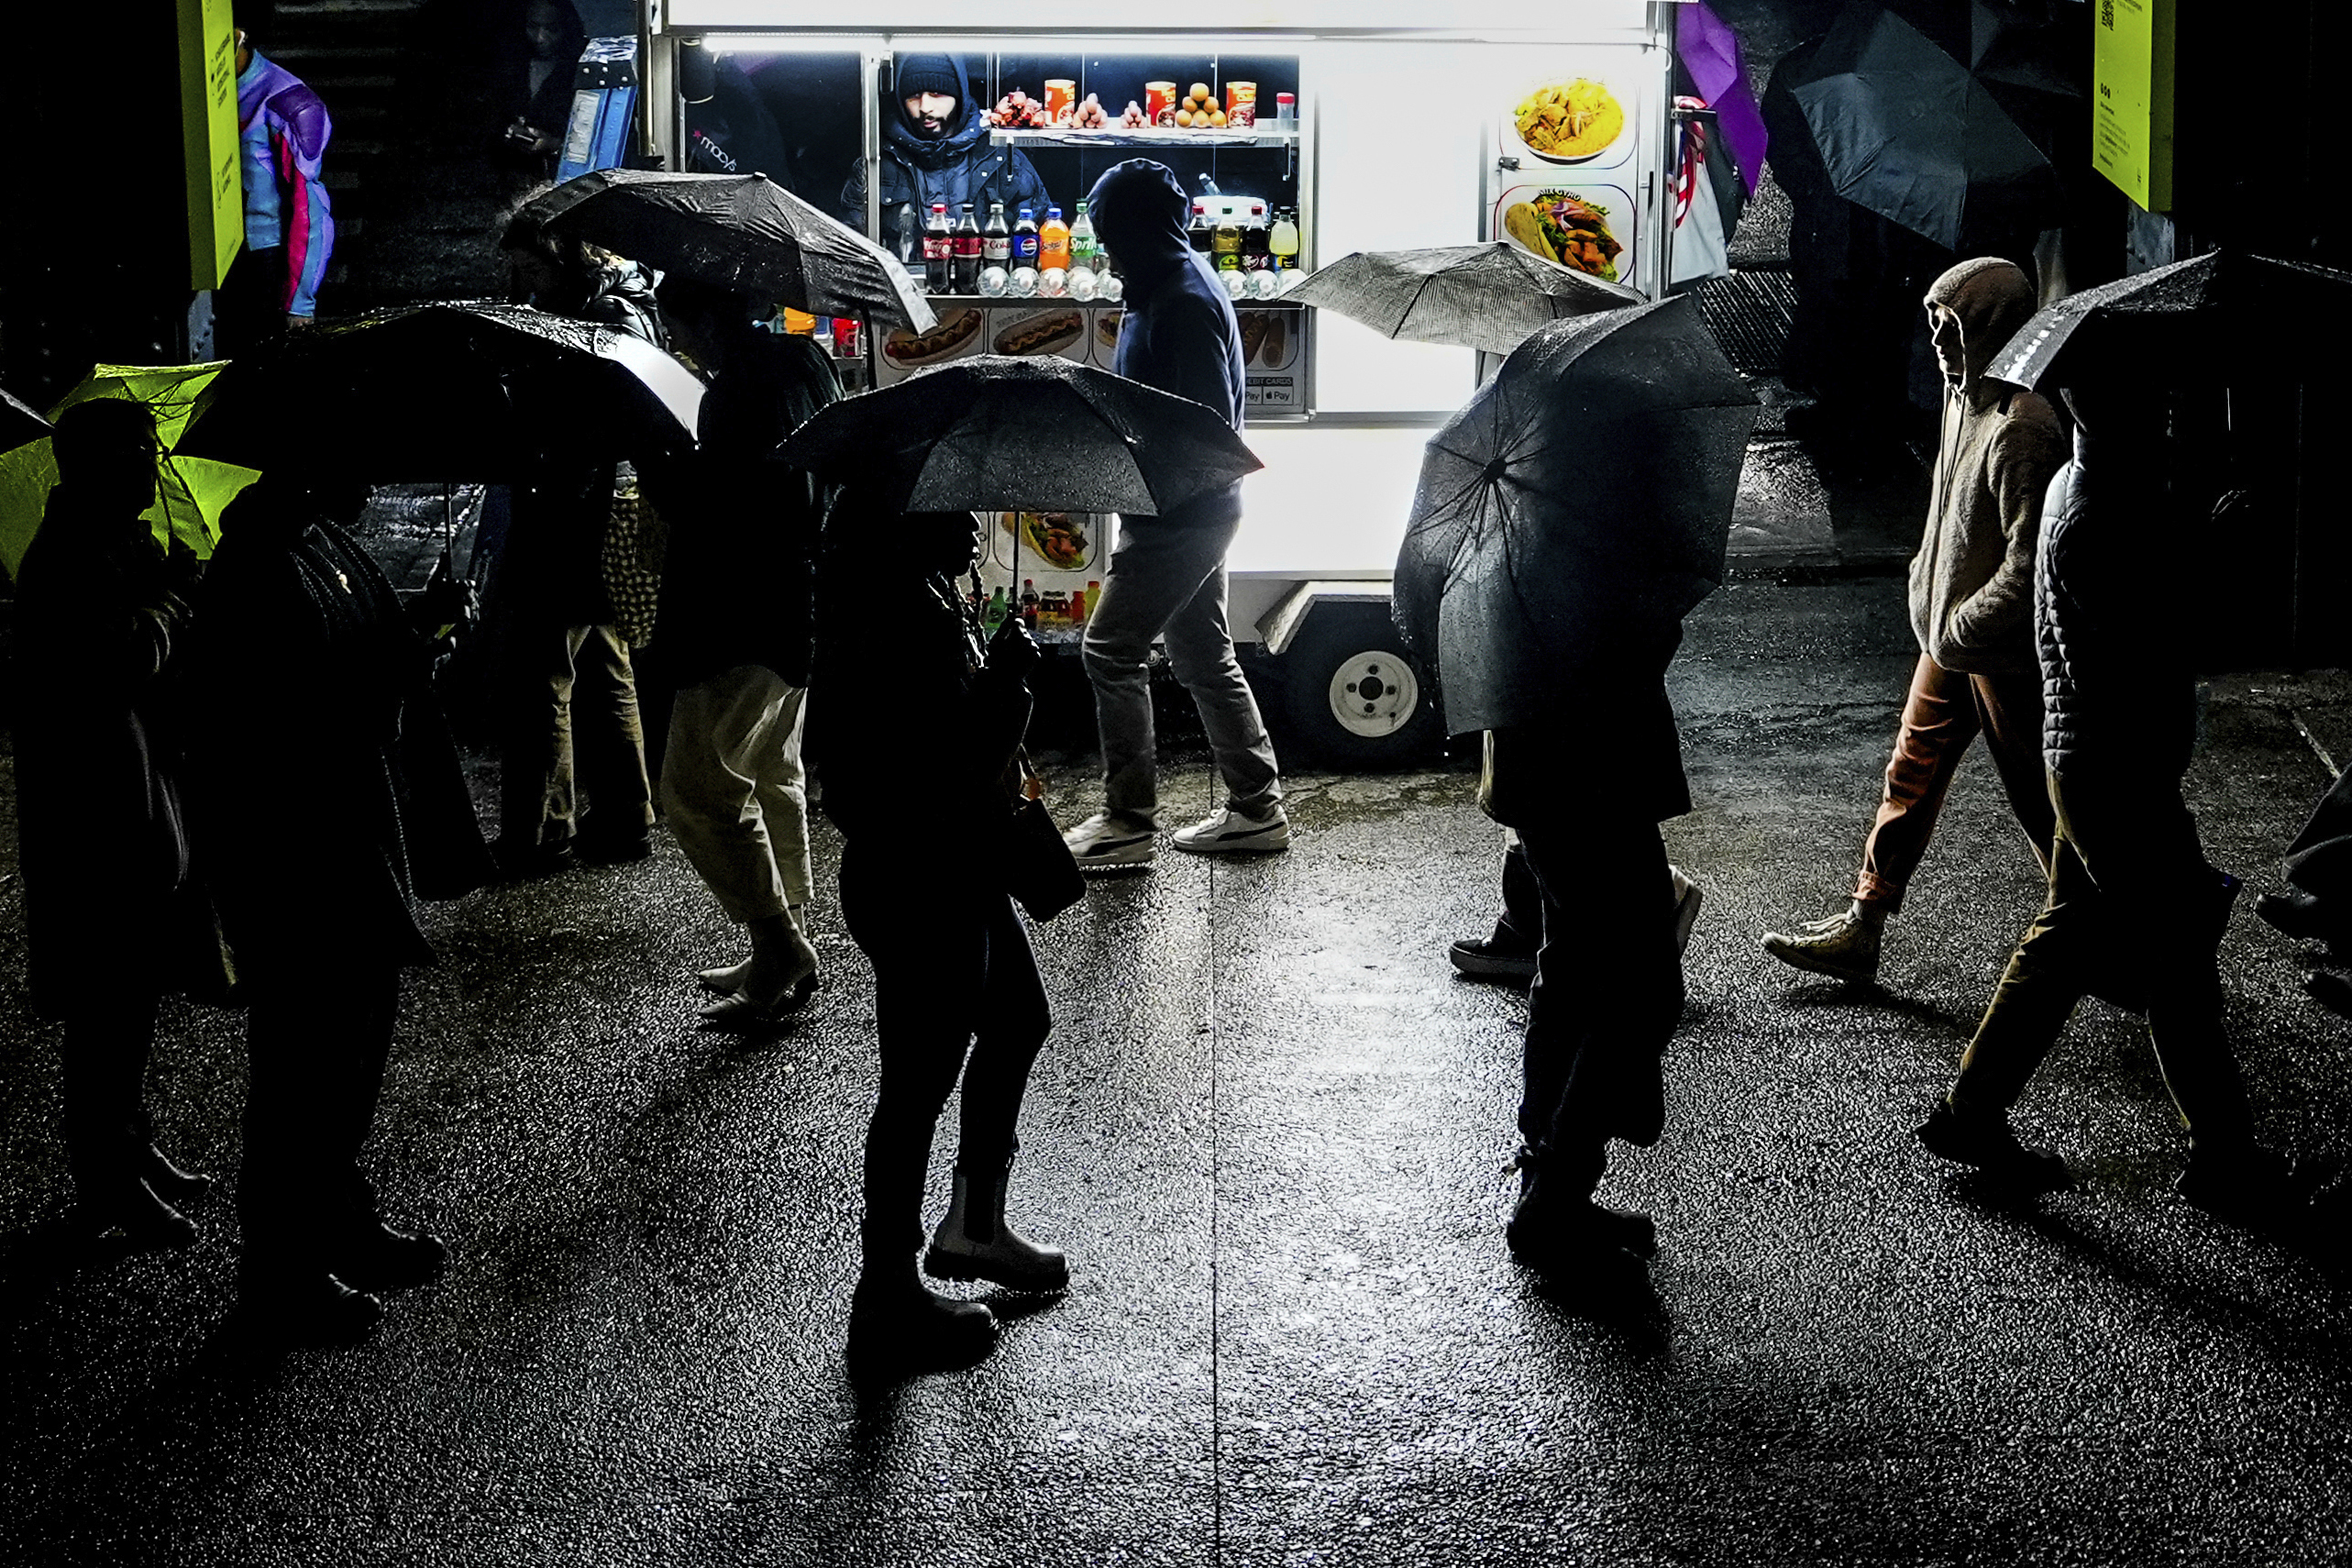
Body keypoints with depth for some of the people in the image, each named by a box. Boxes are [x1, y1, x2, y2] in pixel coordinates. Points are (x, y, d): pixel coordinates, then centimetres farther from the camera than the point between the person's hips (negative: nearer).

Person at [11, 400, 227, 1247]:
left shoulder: (119, 548, 13)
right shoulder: (67, 559, -18)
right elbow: (122, 664, -28)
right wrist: (171, 596, -15)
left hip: (141, 797, 10)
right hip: (93, 811, -10)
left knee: (133, 993, 18)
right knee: (108, 1005, -3)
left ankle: (130, 1151, 30)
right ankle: (108, 1184, 5)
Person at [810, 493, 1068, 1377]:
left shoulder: (921, 595, 6)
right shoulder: (909, 616, -27)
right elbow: (958, 763, -30)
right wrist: (1008, 678, -20)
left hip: (955, 872, 11)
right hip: (920, 887, -11)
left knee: (1017, 1022, 26)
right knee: (921, 1081, 2)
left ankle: (976, 1224, 40)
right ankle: (888, 1300, 16)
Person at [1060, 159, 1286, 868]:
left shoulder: (1182, 302, -18)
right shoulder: (1178, 285, 14)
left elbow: (1208, 418, -23)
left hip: (1182, 513, -11)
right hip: (1198, 510, 11)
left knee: (1110, 649, -7)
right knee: (1204, 655, 15)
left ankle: (1129, 821, -3)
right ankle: (1255, 807, 21)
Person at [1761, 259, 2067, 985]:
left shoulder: (2022, 429, -25)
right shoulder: (1964, 397, 5)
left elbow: (2028, 566, -27)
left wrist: (1960, 626, -20)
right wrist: (1926, 576, 11)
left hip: (2002, 652, -9)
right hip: (1949, 635, 9)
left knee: (2038, 800, 4)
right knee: (1911, 775, 14)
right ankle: (1861, 928, 22)